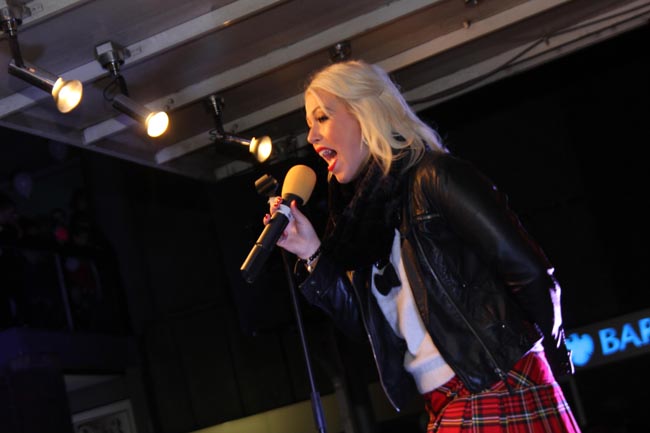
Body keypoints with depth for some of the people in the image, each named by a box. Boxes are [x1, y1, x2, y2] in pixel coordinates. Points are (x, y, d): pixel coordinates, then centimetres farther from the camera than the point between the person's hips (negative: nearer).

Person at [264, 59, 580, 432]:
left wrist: (553, 360, -1)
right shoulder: (366, 211, 13)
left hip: (506, 396, -8)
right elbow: (365, 323, 12)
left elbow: (529, 271, -13)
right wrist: (312, 254, 2)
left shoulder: (434, 175, -11)